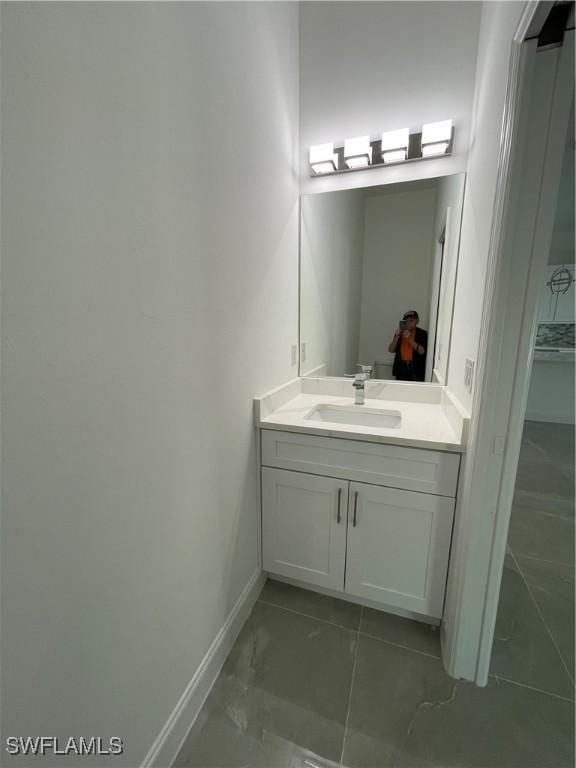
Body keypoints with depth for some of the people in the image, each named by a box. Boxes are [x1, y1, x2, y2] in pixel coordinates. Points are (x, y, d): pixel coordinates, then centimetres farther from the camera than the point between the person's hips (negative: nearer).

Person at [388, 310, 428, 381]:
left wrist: (409, 338, -20)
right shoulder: (400, 333, 7)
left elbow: (421, 351, -11)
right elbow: (391, 350, 2)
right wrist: (396, 337, -13)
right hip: (401, 369, 2)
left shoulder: (422, 334, 0)